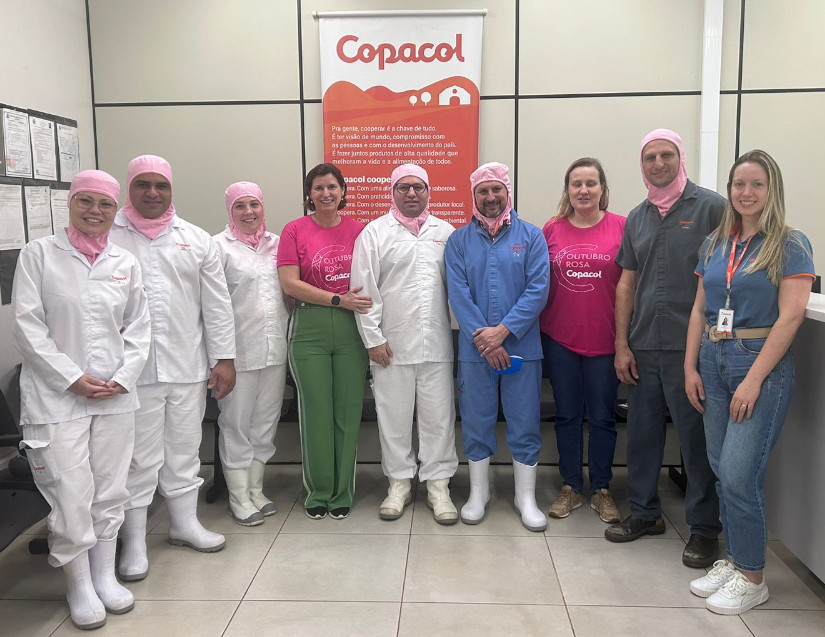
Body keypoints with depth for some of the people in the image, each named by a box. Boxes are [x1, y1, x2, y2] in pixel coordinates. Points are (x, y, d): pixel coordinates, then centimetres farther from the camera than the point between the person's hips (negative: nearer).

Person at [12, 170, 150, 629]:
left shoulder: (126, 263, 8)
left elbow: (139, 329, 10)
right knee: (71, 497, -1)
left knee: (111, 492, 10)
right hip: (56, 396, -3)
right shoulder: (40, 254, -1)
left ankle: (105, 575, 28)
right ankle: (79, 586, 19)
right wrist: (73, 378, -11)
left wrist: (122, 379, -3)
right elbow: (27, 325, -5)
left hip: (116, 397, 3)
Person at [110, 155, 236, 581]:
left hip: (188, 366, 3)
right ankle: (134, 541, 19)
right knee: (138, 457, 4)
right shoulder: (107, 237, 0)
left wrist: (224, 358, 4)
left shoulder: (196, 239, 8)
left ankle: (185, 523, 32)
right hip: (133, 369, -3)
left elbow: (216, 303, 7)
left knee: (184, 450, 15)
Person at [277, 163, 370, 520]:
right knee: (315, 410, 5)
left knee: (348, 410, 5)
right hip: (309, 327, -1)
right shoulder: (295, 230, 2)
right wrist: (339, 300, -11)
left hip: (352, 328, 1)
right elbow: (290, 283, -6)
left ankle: (342, 492, 21)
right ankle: (318, 491, 22)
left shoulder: (358, 230, 7)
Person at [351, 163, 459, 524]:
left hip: (436, 343, 1)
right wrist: (372, 339, -5)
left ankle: (438, 484, 19)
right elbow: (364, 289, 0)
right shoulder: (375, 233, 4)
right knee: (394, 416, 8)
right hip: (391, 344, -1)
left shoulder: (445, 232, 10)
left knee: (439, 416, 5)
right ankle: (399, 483, 23)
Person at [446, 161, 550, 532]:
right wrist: (483, 339, -14)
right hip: (474, 348, 1)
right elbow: (457, 293, -4)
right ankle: (478, 493, 26)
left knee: (524, 424, 6)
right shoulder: (459, 240, 5)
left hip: (522, 346, -1)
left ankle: (526, 497, 21)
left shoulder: (531, 236, 2)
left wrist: (502, 331, -15)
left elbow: (538, 290, -7)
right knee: (476, 423, 10)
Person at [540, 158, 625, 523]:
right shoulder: (552, 229, 2)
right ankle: (570, 488, 26)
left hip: (604, 338, -1)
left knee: (602, 417, 9)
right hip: (559, 338, 2)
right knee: (567, 415, 11)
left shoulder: (621, 227, -3)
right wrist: (537, 325, 5)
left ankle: (601, 490, 26)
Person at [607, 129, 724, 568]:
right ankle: (644, 513, 28)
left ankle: (704, 528, 19)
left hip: (691, 347, -5)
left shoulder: (710, 207, -3)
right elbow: (626, 284, 12)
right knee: (642, 433, 12)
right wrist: (621, 345, 7)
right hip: (643, 348, 5)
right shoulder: (637, 217, 13)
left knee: (697, 437, 4)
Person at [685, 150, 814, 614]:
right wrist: (691, 368, 5)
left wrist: (754, 380, -17)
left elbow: (791, 316, -13)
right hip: (714, 362, 5)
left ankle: (752, 578, 12)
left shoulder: (790, 245, -5)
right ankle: (734, 560, 27)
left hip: (762, 364, -5)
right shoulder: (716, 244, 11)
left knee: (739, 473, -7)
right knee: (722, 469, 10)